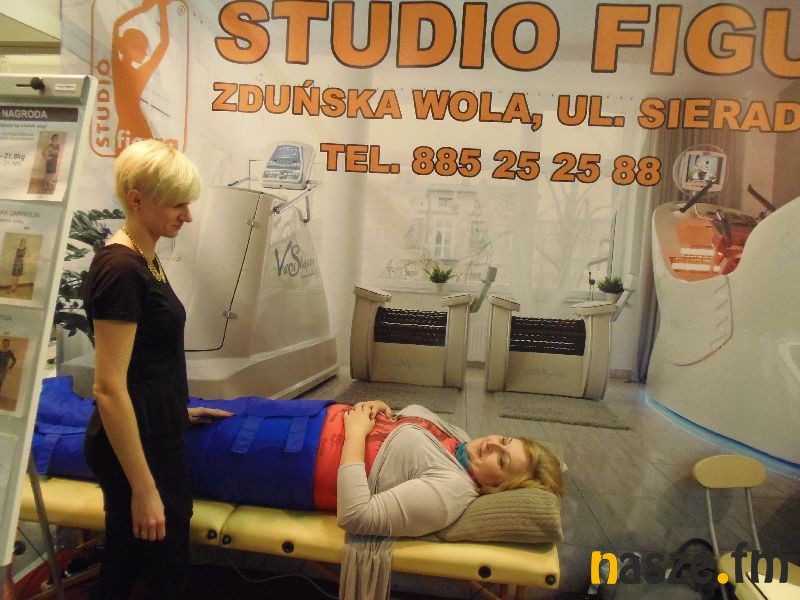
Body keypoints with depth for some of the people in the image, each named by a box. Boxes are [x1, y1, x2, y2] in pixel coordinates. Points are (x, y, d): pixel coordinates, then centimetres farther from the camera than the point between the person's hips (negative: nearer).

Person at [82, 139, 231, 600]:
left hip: (156, 433, 9)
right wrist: (143, 489, -20)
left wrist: (177, 408, 23)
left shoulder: (145, 258, 7)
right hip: (136, 446, -9)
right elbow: (109, 388, -23)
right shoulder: (120, 269, -21)